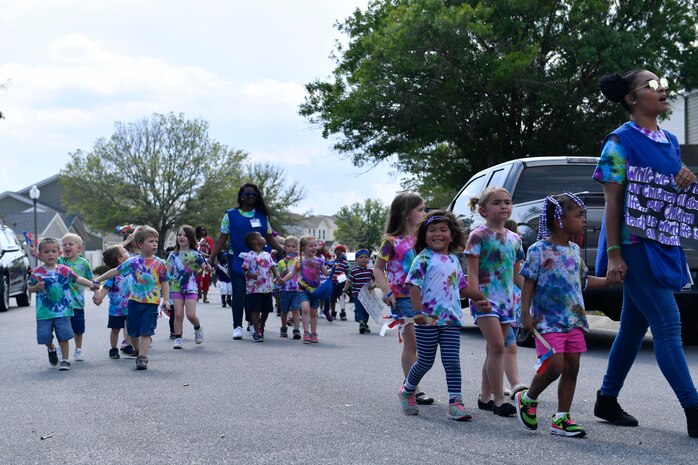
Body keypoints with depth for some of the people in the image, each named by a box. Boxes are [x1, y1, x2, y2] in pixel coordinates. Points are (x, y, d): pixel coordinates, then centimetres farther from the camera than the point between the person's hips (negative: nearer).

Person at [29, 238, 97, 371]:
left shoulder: (64, 270, 2)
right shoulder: (37, 272, -1)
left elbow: (78, 279, 1)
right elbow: (30, 288, 6)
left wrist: (91, 284, -14)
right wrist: (37, 287, -16)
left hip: (62, 310, 0)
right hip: (44, 311, 0)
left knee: (64, 335, -3)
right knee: (44, 336, 2)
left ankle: (65, 360, 10)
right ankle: (51, 349, 35)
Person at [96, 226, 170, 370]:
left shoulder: (160, 263, -2)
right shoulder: (133, 262, 0)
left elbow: (164, 283, 3)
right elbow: (116, 271, 9)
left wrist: (166, 300, -6)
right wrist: (97, 280, 11)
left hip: (151, 303, -2)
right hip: (134, 300, 2)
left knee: (146, 332, -7)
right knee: (133, 332, 10)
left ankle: (142, 358, -7)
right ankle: (139, 352, 32)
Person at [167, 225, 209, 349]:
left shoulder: (196, 254, 0)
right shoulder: (173, 255, 6)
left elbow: (207, 269, -1)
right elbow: (167, 273, 8)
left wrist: (207, 268, -24)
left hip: (191, 288, -2)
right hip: (176, 288, 2)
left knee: (191, 315, -8)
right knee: (178, 315, -3)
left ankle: (198, 328, 22)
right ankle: (178, 339, 6)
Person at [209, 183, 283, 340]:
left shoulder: (262, 216, 12)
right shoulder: (231, 215, 5)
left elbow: (270, 237, 13)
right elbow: (222, 237, 3)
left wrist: (282, 250, 2)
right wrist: (213, 257, -5)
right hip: (237, 259, -2)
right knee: (239, 292, -6)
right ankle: (237, 326, -2)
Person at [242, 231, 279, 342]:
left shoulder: (267, 255, 12)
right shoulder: (249, 256, -6)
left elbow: (272, 266, 11)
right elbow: (244, 270, -7)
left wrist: (277, 275, -7)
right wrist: (252, 275, -25)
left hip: (267, 288, 6)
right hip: (254, 288, -6)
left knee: (266, 310, 11)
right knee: (256, 310, -7)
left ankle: (261, 329, 30)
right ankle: (256, 332, -4)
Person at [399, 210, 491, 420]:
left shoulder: (454, 260, 15)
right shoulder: (423, 259, -5)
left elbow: (462, 286, 27)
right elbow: (414, 285, -13)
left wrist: (481, 297, 25)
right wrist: (418, 311, -23)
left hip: (451, 319, 5)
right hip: (428, 319, -5)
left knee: (452, 361, -2)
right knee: (425, 362, 6)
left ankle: (455, 402, -2)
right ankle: (407, 391, 30)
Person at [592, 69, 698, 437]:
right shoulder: (621, 141, -8)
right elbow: (612, 201, -11)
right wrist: (613, 255, -16)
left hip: (662, 245, 8)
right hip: (635, 247, -8)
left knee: (634, 326, 12)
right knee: (668, 324, -12)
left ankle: (607, 401, 24)